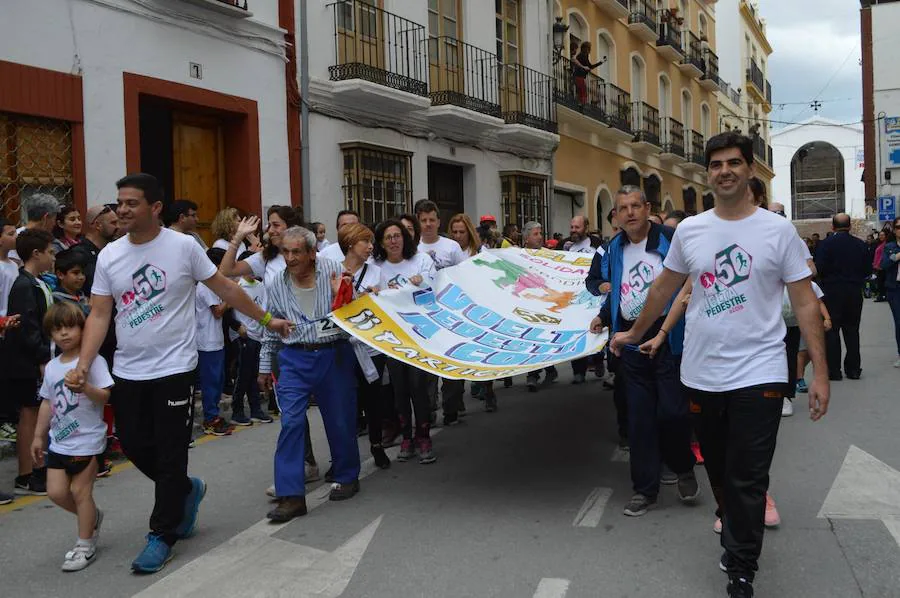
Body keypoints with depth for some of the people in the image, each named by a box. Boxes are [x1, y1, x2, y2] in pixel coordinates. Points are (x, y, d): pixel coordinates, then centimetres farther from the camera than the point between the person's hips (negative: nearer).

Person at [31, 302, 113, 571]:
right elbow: (48, 403, 15)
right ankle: (93, 517, 31)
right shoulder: (51, 367, 8)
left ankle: (85, 545, 16)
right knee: (56, 491, 5)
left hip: (87, 440, -6)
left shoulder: (93, 361, -11)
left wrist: (85, 387, -35)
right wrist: (38, 436, 16)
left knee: (80, 491, 0)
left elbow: (105, 397, -17)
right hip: (58, 440, 6)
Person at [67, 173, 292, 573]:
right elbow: (99, 315, 1)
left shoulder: (183, 246, -8)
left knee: (170, 455, 2)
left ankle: (162, 535, 17)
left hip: (173, 368, -4)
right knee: (134, 445, 12)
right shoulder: (108, 256, 2)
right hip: (127, 371, 5)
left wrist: (266, 320, 2)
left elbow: (225, 289, 0)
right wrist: (82, 365, -11)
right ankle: (187, 490, 38)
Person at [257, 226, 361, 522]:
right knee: (291, 422, -9)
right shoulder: (275, 285, 5)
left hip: (334, 355, -1)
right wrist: (264, 367, 18)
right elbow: (270, 331, 15)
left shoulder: (334, 271, -3)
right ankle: (291, 496, -5)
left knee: (340, 420, 8)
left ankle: (347, 477, 30)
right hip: (294, 359, 1)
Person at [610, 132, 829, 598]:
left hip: (758, 375, -3)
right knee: (718, 471, 17)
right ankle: (735, 534, 41)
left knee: (747, 480, 0)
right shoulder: (688, 230, 3)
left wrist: (820, 372, -8)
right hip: (701, 375, 3)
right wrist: (635, 334, 21)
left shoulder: (778, 230, -4)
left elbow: (805, 303, -4)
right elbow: (663, 288, 15)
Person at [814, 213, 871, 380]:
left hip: (832, 292, -3)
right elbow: (868, 269, 4)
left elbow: (819, 269, -16)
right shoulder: (860, 244, 1)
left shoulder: (826, 244, -11)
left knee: (831, 331, 2)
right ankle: (853, 369, 15)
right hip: (855, 293, 4)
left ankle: (833, 370, 2)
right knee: (852, 331, 12)